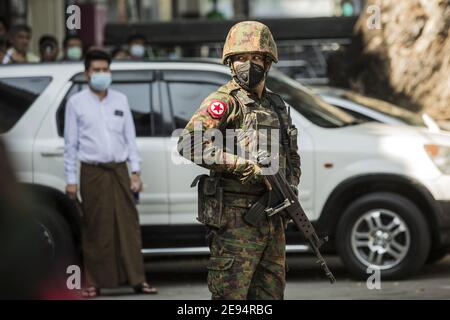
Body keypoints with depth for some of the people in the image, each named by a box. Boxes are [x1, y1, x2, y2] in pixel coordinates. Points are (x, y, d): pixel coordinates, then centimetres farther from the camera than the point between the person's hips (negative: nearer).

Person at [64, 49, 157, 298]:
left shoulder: (120, 100, 12)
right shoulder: (76, 103, 4)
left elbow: (130, 137, 14)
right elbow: (71, 143, 3)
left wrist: (135, 171, 7)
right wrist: (71, 179, -1)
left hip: (119, 170, 3)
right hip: (93, 172, -2)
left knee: (128, 224, -1)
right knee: (95, 229, -3)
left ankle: (137, 279, 1)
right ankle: (93, 283, 3)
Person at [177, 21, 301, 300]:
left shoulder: (277, 106, 16)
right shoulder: (224, 102, -7)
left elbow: (292, 156, 28)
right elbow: (189, 143, -22)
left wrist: (289, 190, 7)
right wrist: (247, 167, -22)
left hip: (272, 220, 8)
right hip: (235, 218, -8)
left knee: (271, 292, 12)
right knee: (230, 296, -7)